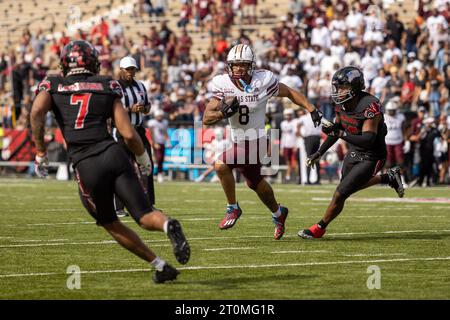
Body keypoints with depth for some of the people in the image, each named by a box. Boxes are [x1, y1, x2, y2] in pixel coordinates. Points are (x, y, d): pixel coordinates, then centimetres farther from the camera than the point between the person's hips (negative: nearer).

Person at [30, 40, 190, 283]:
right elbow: (129, 135, 5)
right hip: (113, 154, 0)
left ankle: (160, 266, 14)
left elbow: (37, 112, -9)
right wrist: (143, 158, 24)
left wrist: (40, 153, 1)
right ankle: (168, 226, -38)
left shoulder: (52, 86, 14)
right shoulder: (107, 88, 14)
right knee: (145, 216, -3)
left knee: (112, 225, 19)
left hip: (86, 166, 0)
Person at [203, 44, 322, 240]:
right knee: (255, 182, 22)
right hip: (237, 141, 5)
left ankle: (233, 208, -2)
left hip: (255, 143, -5)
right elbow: (207, 119, -11)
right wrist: (223, 112, -31)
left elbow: (290, 93, 1)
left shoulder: (263, 81, -16)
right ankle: (278, 213, 49)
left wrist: (312, 110, -6)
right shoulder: (223, 85, -9)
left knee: (220, 165, -22)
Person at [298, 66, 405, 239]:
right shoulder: (342, 103, -6)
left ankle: (320, 228, 8)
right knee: (352, 185, 28)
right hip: (354, 152, 8)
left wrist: (340, 133, -41)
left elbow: (367, 141, -35)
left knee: (341, 193, -9)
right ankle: (388, 178, 43)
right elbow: (337, 129, 11)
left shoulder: (370, 107, -30)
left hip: (370, 158, -8)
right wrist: (319, 153, 13)